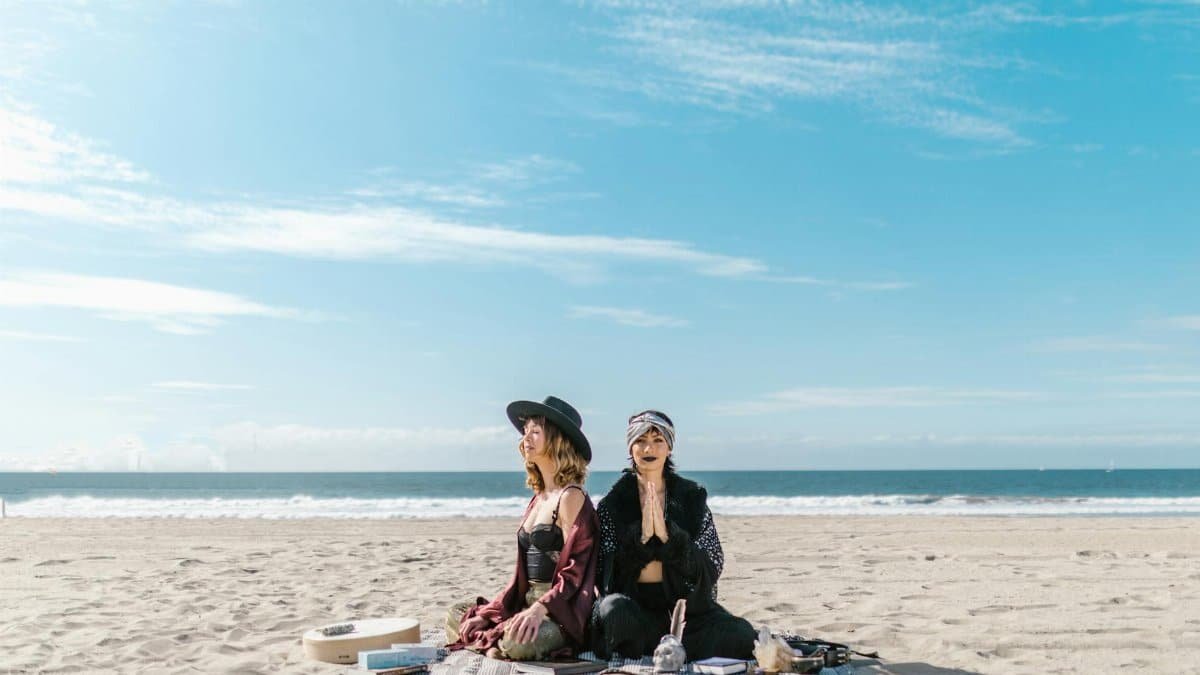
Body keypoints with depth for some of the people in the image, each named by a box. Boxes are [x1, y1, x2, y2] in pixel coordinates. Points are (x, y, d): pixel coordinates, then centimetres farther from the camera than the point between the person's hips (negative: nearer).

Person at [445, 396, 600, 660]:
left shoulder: (571, 497, -12)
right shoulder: (538, 497, 12)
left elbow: (575, 572, -17)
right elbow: (525, 569, 14)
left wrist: (539, 609, -27)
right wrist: (492, 610, 7)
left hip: (563, 610, -8)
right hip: (529, 601, 8)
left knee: (519, 642, -34)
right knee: (455, 616, 7)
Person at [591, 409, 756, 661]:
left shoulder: (692, 497, 6)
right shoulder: (612, 503, 4)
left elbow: (713, 564, -3)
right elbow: (606, 572, -3)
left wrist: (666, 534, -17)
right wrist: (641, 536, -19)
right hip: (632, 604, -1)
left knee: (741, 635, -25)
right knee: (614, 609, -36)